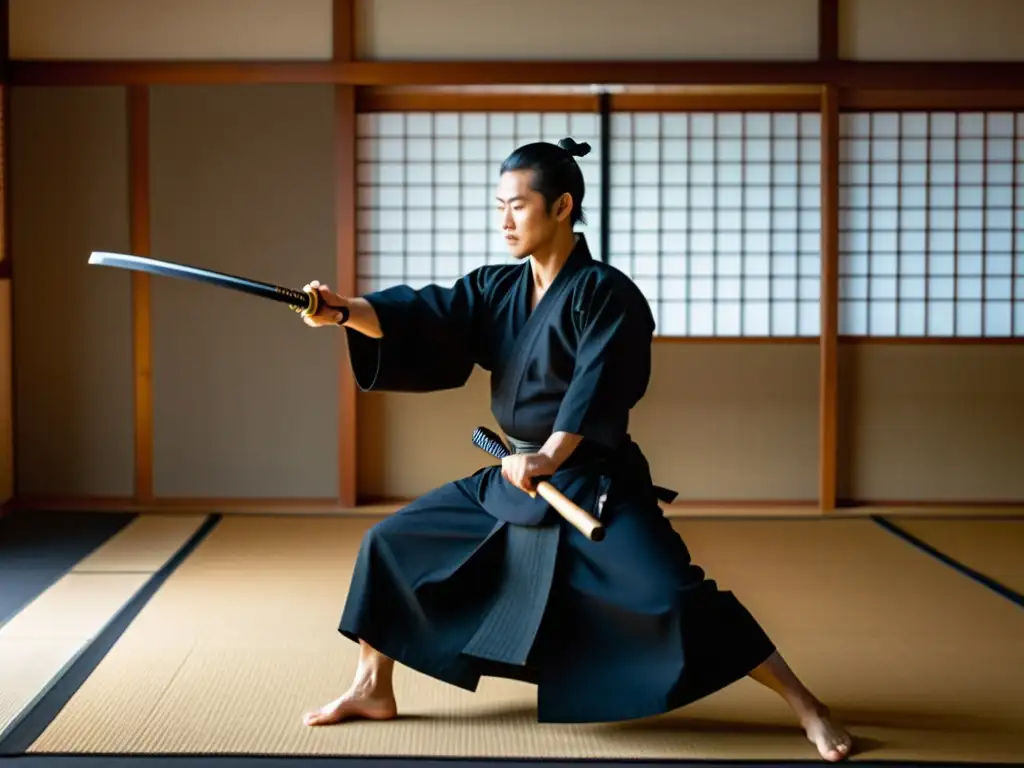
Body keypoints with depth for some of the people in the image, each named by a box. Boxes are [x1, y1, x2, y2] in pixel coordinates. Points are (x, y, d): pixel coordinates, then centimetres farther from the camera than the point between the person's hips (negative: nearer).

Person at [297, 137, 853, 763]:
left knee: (676, 597, -19)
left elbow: (599, 388, -24)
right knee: (394, 544, 8)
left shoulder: (607, 293, -14)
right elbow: (422, 317, -5)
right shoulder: (497, 290, 6)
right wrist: (345, 310, -21)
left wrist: (550, 458, -35)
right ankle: (373, 690, 25)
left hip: (595, 487, -7)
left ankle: (807, 708, -7)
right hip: (512, 480, 7)